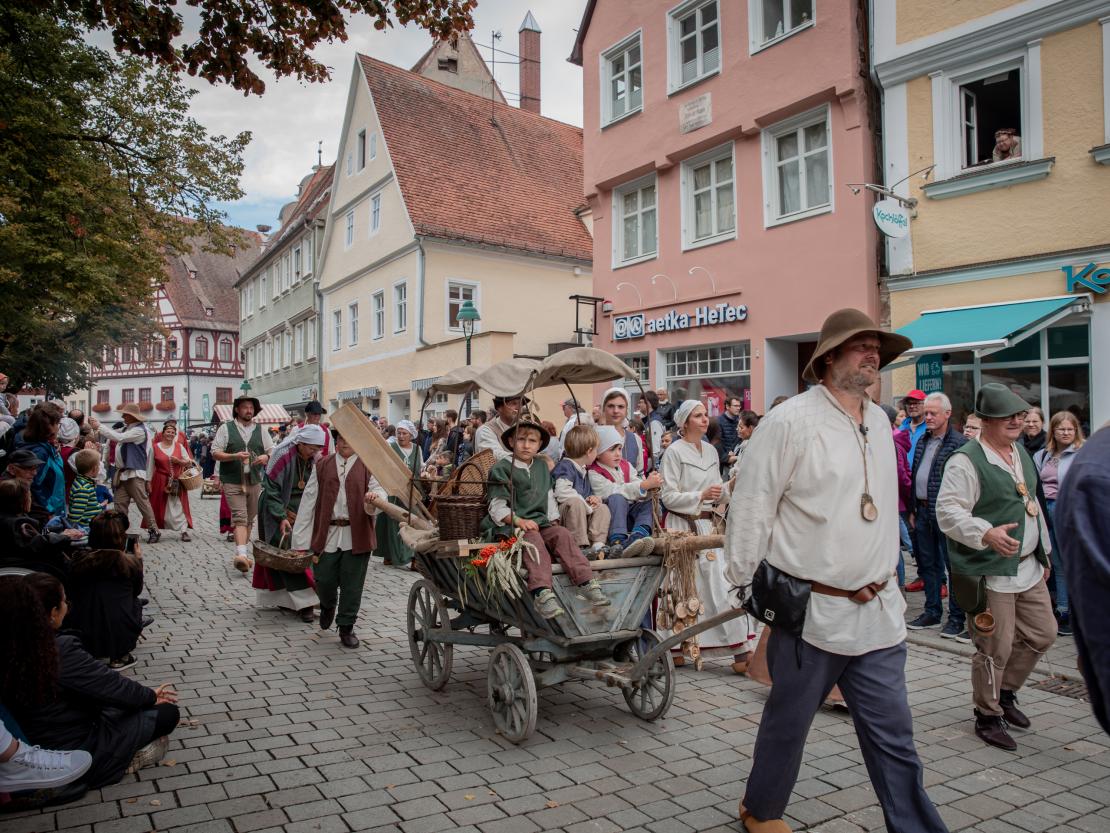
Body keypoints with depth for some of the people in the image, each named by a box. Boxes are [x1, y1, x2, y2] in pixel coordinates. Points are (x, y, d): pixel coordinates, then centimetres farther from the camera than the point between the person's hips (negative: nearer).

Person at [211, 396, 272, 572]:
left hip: (255, 481, 4)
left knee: (249, 519, 10)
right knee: (240, 517, -15)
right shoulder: (226, 428, 4)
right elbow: (215, 453, -2)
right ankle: (242, 554, -25)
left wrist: (266, 457, -11)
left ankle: (241, 554, 22)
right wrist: (235, 456, -18)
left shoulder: (261, 430, 12)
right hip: (233, 482, -4)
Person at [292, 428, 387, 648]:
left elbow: (380, 491, -9)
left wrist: (374, 499, -36)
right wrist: (301, 538, 0)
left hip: (356, 536, -1)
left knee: (352, 586, 3)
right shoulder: (322, 465, 9)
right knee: (324, 581, 6)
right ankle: (328, 606, 41)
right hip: (326, 535, 2)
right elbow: (309, 500, 6)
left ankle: (346, 628, 21)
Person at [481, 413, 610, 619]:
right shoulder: (501, 468, -1)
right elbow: (497, 507, -6)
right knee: (533, 539, -34)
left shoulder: (542, 466, 19)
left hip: (540, 523, 6)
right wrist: (519, 521, -19)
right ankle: (542, 593, -49)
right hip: (509, 526, -5)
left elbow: (548, 497, 26)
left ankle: (587, 583, -29)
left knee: (562, 534, -21)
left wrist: (554, 521, 12)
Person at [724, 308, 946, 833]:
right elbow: (751, 506, -12)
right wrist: (744, 583, -9)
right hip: (812, 610, -5)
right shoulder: (790, 420, -13)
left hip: (878, 613, 6)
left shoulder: (880, 421, 10)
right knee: (787, 724, 13)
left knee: (894, 738, 10)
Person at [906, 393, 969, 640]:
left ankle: (956, 618, 10)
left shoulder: (959, 443, -10)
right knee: (927, 563, 13)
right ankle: (932, 612, 24)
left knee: (952, 564, 1)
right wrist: (913, 510, 15)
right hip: (923, 511, 8)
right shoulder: (922, 441, 14)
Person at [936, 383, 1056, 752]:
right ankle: (988, 716, 20)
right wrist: (987, 533, -35)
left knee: (1042, 633, 15)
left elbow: (1032, 505, 22)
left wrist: (1045, 551, 22)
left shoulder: (1021, 453, 13)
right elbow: (947, 512, -22)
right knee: (995, 649, -1)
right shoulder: (966, 461, -16)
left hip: (1028, 568, 9)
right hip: (990, 573, -9)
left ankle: (1005, 692, 36)